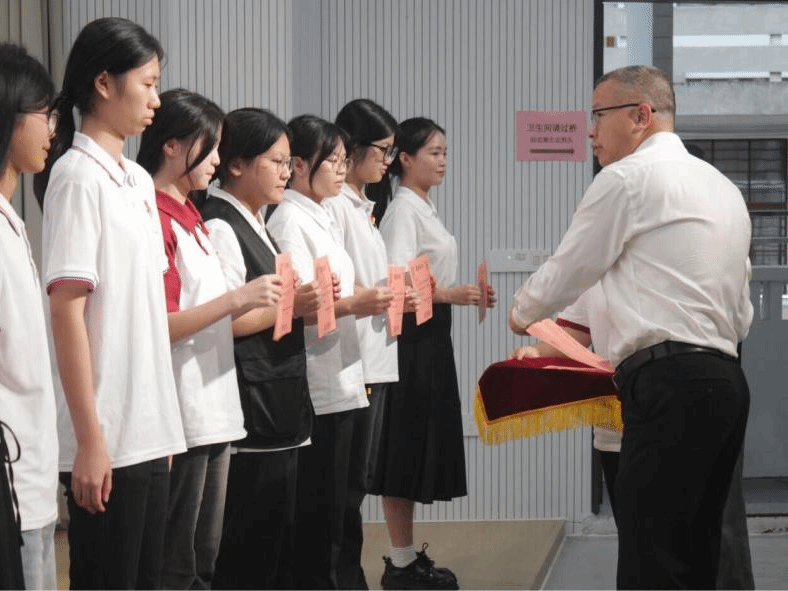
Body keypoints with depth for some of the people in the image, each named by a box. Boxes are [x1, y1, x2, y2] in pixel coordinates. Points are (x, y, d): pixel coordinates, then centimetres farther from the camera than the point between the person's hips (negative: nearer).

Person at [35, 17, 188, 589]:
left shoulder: (139, 180, 14)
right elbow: (66, 311, -15)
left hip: (149, 430, 8)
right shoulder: (77, 176, -10)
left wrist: (164, 423, 13)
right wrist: (90, 439, -18)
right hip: (107, 437, -8)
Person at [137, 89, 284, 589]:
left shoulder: (190, 217, 16)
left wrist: (257, 299, 8)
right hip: (181, 417, -9)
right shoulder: (156, 220, -13)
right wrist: (238, 298, -19)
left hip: (215, 412, 9)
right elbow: (158, 327, -19)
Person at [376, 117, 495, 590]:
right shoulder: (404, 209, -14)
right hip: (412, 338, -10)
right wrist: (450, 295, -34)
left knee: (422, 446, 13)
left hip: (432, 336, 10)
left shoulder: (425, 207, 15)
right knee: (407, 448, -4)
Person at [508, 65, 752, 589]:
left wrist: (521, 312, 23)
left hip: (671, 387, -9)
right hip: (726, 380, 9)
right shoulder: (722, 187, 22)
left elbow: (565, 275, 3)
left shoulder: (627, 178, -4)